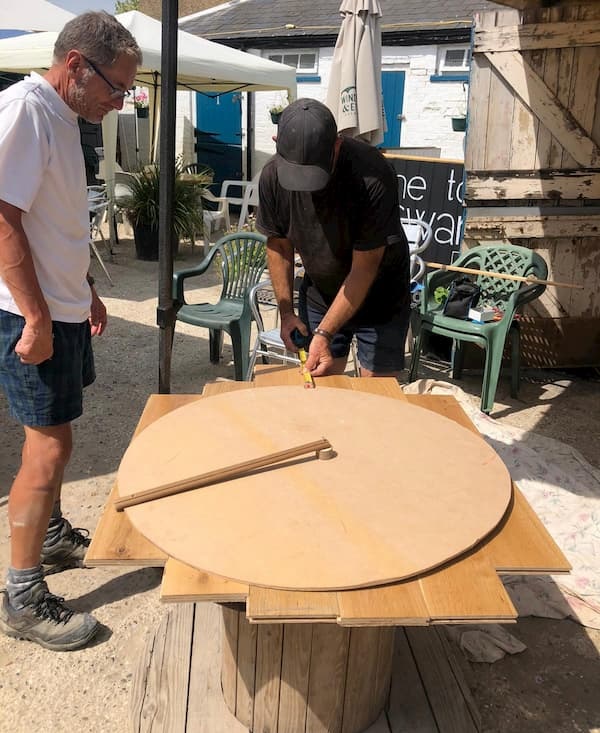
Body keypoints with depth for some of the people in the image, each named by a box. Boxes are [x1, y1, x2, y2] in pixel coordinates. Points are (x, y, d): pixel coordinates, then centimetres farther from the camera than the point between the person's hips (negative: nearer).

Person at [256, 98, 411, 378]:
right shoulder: (272, 176, -16)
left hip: (378, 297, -3)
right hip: (319, 294, 4)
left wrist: (324, 333, -26)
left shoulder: (372, 178, -30)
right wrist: (286, 311, -6)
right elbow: (278, 245, -1)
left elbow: (364, 269, -26)